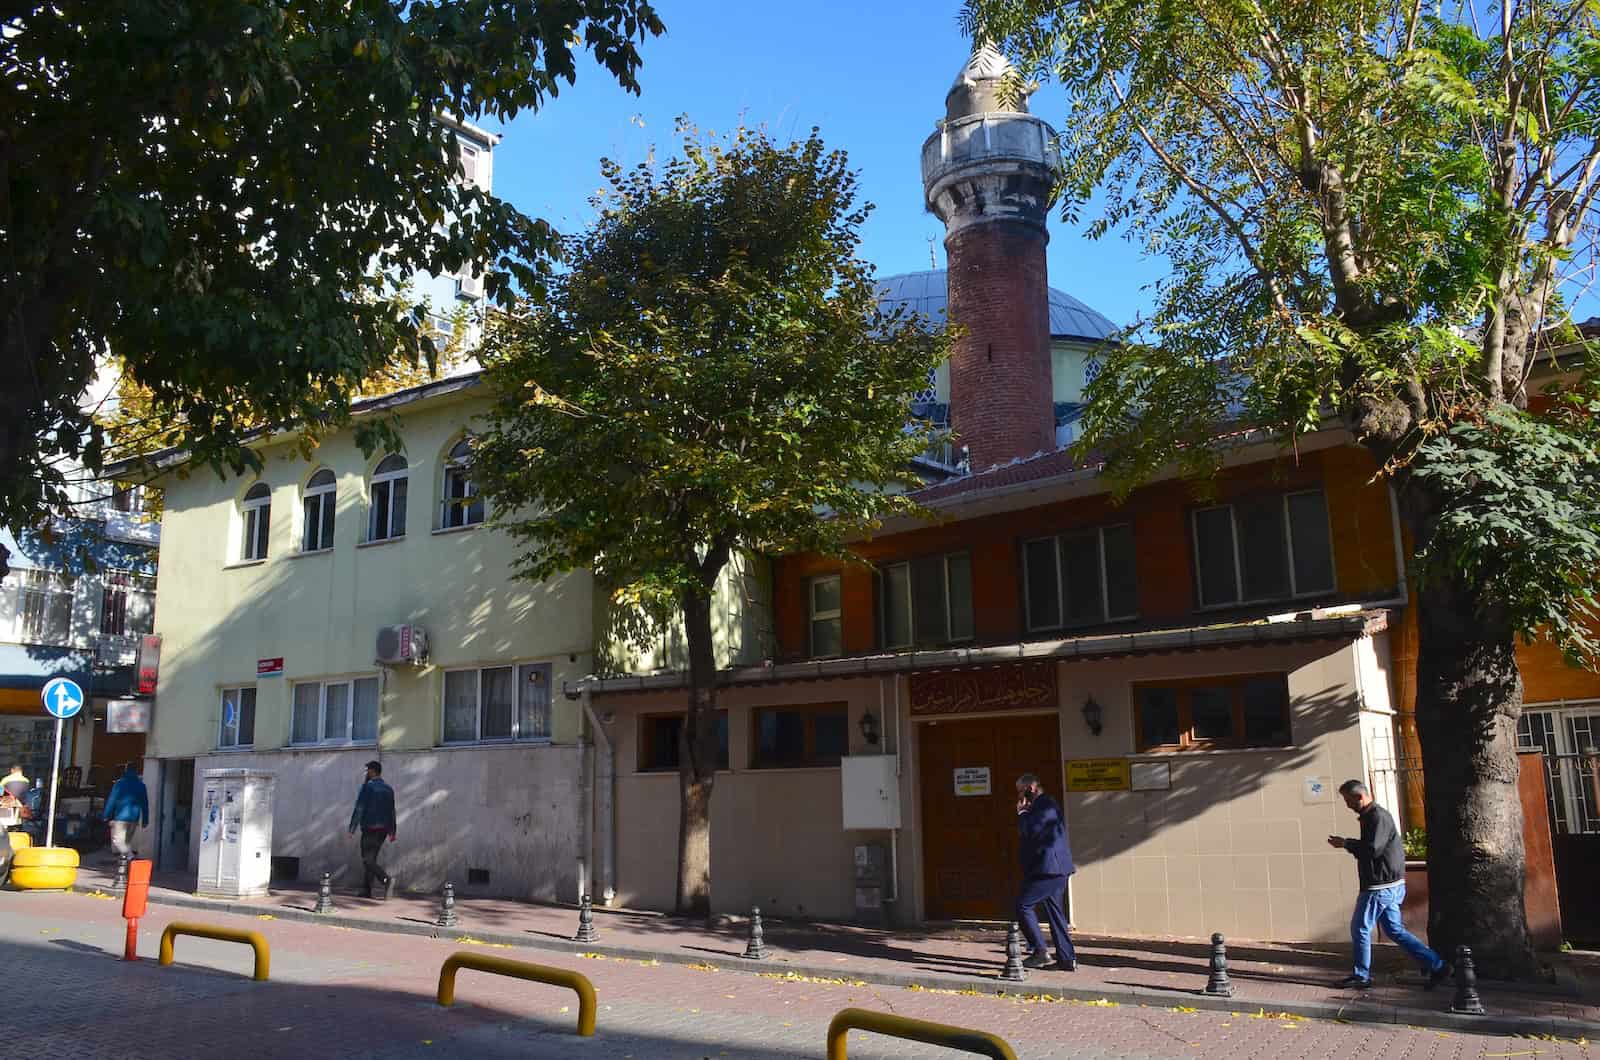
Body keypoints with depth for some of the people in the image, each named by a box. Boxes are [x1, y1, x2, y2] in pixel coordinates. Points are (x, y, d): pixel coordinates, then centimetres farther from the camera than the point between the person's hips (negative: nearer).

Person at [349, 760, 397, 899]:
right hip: (383, 829, 7)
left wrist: (352, 829, -11)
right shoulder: (388, 788, 13)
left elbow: (359, 809, -13)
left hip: (370, 828, -7)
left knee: (368, 859, -8)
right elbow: (391, 812, 15)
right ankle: (366, 891, 12)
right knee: (371, 858, 13)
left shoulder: (367, 786, -8)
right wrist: (392, 831, 18)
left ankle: (386, 879, -29)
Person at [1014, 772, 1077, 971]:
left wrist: (1022, 813, -8)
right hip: (1055, 869, 11)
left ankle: (1039, 952, -3)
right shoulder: (1043, 805, 19)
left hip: (1048, 869, -11)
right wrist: (1024, 813, 10)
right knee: (1054, 911, 12)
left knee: (1023, 905, -6)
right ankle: (1067, 958, 13)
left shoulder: (1045, 805, -14)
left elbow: (1029, 831, -23)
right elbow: (1030, 832, 22)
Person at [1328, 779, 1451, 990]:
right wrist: (1348, 844, 5)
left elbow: (1372, 849, -25)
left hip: (1381, 887, -10)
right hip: (1389, 885, 10)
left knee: (1360, 929, 1)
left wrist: (1345, 843, -16)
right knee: (1394, 930, 13)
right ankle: (1436, 965, 13)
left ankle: (1361, 976, 12)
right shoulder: (1371, 816, 15)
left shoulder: (1378, 817, -17)